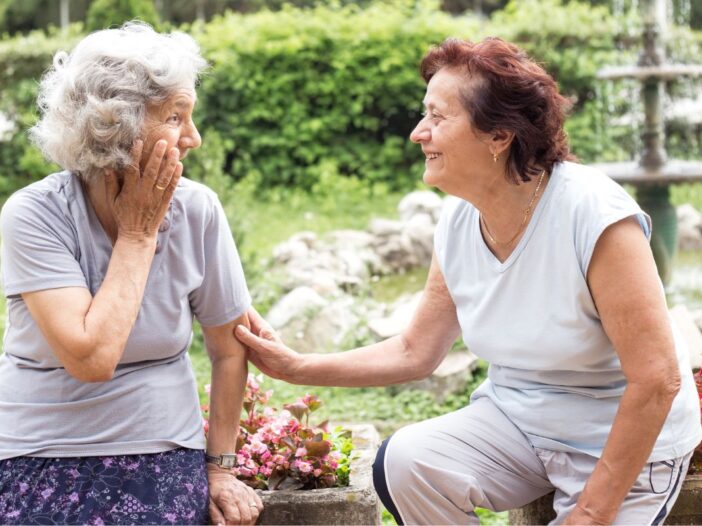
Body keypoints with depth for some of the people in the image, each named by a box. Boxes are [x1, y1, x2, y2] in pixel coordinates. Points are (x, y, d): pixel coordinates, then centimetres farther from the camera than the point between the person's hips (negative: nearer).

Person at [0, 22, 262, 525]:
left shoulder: (198, 210, -6)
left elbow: (229, 349, 4)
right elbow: (93, 358, -23)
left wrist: (221, 468, 6)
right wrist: (138, 234, -15)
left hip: (165, 461, 2)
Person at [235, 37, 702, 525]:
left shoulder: (594, 215, -27)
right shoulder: (458, 222, -6)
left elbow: (657, 378, -24)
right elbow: (415, 352, 6)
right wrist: (296, 367, -2)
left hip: (626, 444, -5)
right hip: (517, 418, 6)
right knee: (405, 462, -18)